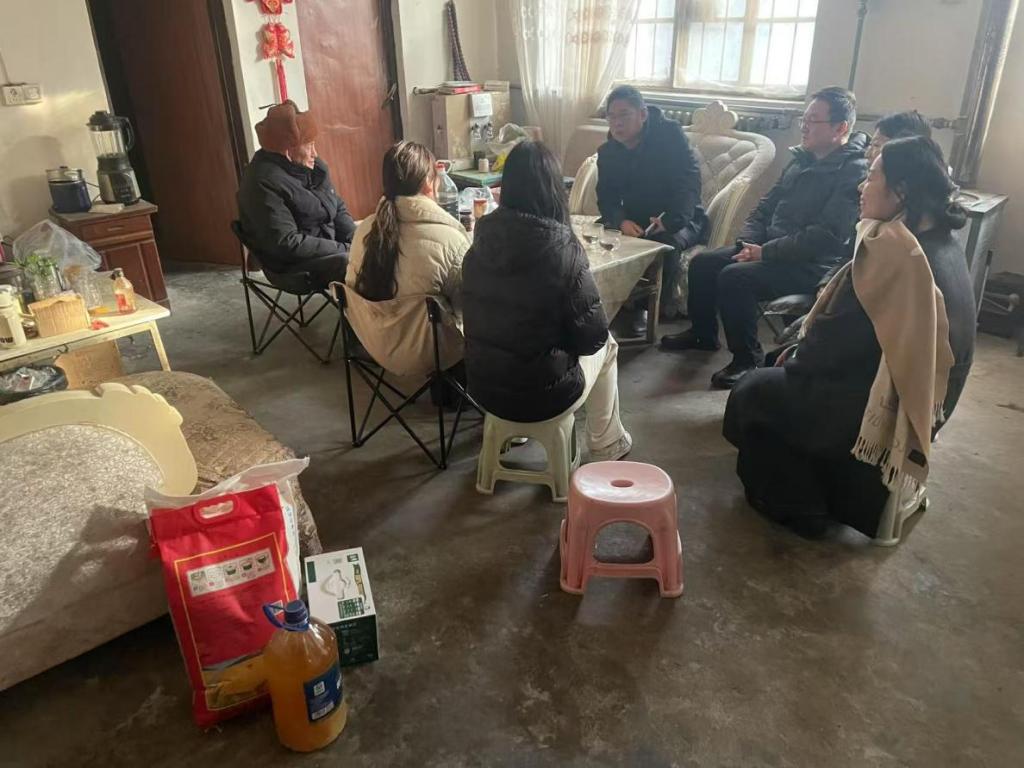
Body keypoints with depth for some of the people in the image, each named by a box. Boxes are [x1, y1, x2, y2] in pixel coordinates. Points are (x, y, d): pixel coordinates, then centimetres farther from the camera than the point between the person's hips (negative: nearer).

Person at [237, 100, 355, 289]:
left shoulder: (313, 166, 5)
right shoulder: (263, 184, -20)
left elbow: (338, 208, 14)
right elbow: (286, 244, -25)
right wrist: (344, 249, -23)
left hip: (330, 245, 8)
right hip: (293, 264, -8)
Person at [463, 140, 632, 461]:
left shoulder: (480, 243, -7)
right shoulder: (563, 249, -22)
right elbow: (593, 336, -13)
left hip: (483, 387, 5)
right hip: (542, 397, -5)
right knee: (606, 346, 24)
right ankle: (606, 447, 38)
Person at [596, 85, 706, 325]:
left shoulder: (670, 134, -11)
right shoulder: (607, 151, 3)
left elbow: (689, 179, -20)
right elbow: (607, 197, -2)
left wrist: (672, 218, -38)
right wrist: (622, 221, -25)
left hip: (679, 219, -4)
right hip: (635, 221, 4)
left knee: (666, 242, -36)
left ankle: (662, 312, -17)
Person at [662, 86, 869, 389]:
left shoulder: (855, 173, -15)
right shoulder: (802, 160, 13)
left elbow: (826, 236, -24)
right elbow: (766, 206, 18)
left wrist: (766, 252, -22)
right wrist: (747, 243, 0)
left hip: (812, 266, -9)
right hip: (772, 250, 9)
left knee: (734, 276, -29)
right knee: (703, 262, 2)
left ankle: (748, 358, -12)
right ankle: (702, 333, 21)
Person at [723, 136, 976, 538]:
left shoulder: (893, 250, -25)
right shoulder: (944, 244, 4)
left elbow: (838, 337, -25)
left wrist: (796, 360, -7)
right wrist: (802, 354, 8)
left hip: (879, 406, -9)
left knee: (751, 394, 7)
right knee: (782, 372, 25)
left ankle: (797, 504, 19)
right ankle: (822, 489, 32)